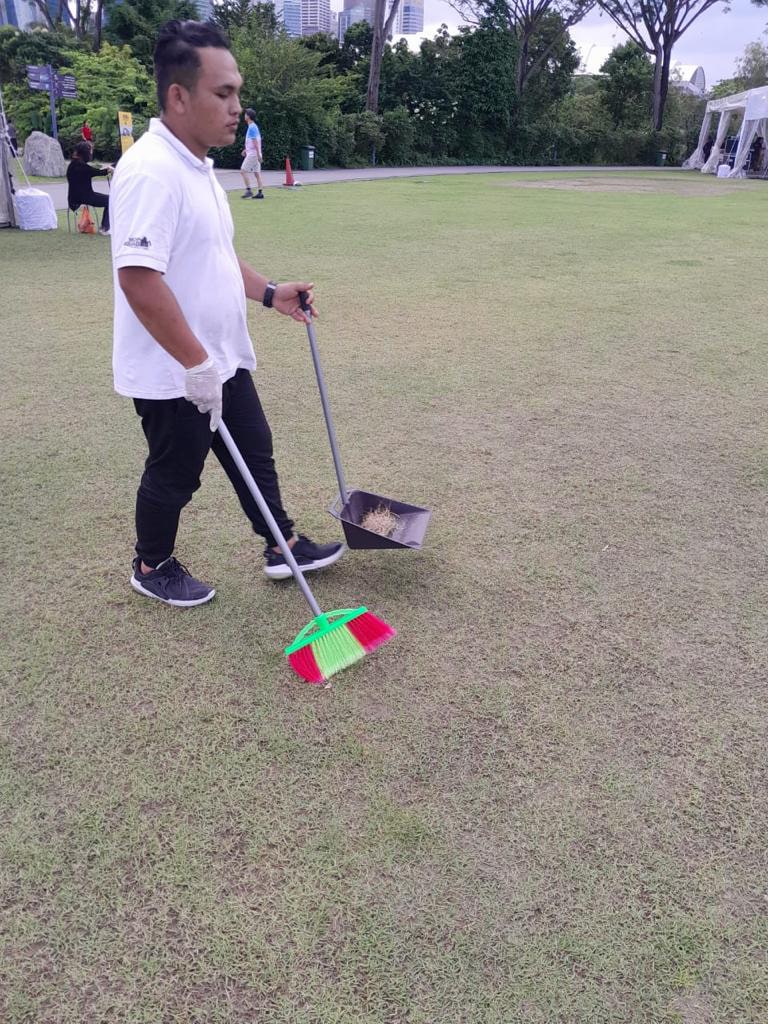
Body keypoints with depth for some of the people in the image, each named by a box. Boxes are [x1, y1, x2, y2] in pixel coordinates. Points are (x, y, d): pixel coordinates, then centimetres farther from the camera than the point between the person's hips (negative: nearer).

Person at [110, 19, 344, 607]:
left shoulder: (198, 166, 10)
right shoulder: (151, 171, -22)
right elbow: (138, 277, -30)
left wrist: (269, 293, 12)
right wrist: (195, 364, -28)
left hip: (222, 361, 9)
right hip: (173, 374, -9)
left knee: (255, 454, 16)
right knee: (174, 476, 8)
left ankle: (283, 547, 33)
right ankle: (153, 568, 32)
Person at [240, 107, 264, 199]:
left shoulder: (251, 127, -14)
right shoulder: (254, 126, 16)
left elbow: (255, 141, -19)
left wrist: (258, 154, -23)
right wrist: (246, 149, 24)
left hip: (252, 154, -10)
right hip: (254, 154, 10)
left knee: (243, 171, -7)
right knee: (257, 172, 7)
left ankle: (249, 190, -8)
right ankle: (260, 192, 4)